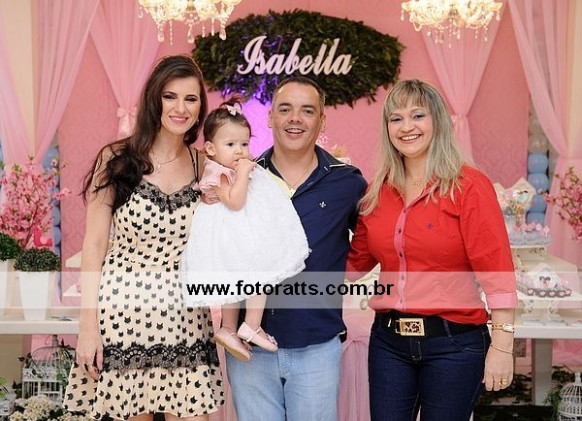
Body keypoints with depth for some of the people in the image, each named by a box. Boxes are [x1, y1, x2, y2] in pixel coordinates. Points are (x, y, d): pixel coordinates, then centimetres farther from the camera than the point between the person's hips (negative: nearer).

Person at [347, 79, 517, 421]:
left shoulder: (469, 186, -9)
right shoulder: (378, 190, 6)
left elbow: (496, 272, -12)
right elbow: (356, 261, 16)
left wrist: (502, 346, -16)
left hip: (453, 344, -4)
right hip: (388, 340, 5)